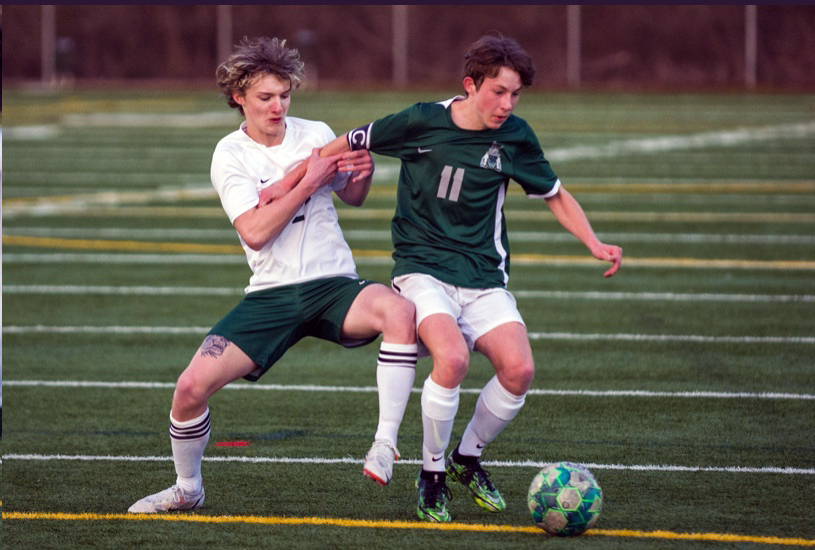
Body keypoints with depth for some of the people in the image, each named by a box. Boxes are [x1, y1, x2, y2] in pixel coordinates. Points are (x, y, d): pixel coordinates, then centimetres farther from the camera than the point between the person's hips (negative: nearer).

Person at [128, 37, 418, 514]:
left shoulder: (316, 135, 3)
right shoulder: (230, 155, -2)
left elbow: (352, 198, 20)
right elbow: (255, 232, -16)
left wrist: (362, 174, -4)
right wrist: (308, 183, -18)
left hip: (334, 286, 0)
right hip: (271, 295, 0)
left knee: (400, 312, -34)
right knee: (192, 386, -14)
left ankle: (385, 445, -27)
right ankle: (188, 489, 15)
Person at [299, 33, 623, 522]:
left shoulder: (515, 137, 0)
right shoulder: (423, 123, -9)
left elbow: (556, 196, 15)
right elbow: (346, 147, 2)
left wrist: (595, 244, 0)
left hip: (484, 276, 4)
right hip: (423, 270, -4)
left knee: (519, 369, -19)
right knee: (452, 358, -31)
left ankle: (467, 459, 10)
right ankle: (432, 474, -7)